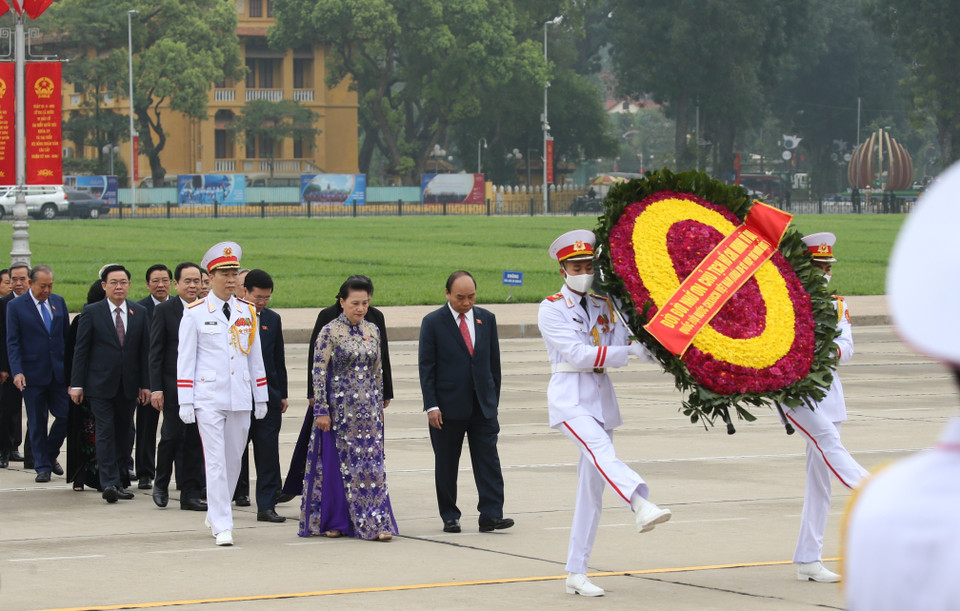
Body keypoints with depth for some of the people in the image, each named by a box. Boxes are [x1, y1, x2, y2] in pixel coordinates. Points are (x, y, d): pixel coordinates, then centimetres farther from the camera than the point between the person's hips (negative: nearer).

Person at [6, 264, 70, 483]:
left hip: (59, 372, 3)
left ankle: (51, 454, 23)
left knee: (65, 417, -1)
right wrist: (17, 372, -16)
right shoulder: (15, 306, -4)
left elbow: (67, 335, 13)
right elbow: (12, 342, -6)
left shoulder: (58, 302, 8)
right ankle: (43, 466, 13)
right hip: (33, 374, -3)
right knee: (37, 423, 3)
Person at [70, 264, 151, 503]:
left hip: (128, 385, 3)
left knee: (122, 433, 8)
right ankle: (109, 483, -14)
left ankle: (119, 481, 18)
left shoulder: (139, 313, 8)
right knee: (105, 432, -9)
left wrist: (145, 384, 4)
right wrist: (76, 384, -5)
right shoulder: (92, 312, 0)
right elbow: (80, 350, 0)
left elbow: (144, 350, 9)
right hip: (101, 384, -3)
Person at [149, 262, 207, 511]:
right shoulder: (164, 311, 0)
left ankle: (191, 494, 9)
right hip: (173, 385, -3)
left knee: (195, 440, 3)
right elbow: (155, 353, -2)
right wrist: (156, 388, -9)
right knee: (172, 435, -6)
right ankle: (161, 484, 17)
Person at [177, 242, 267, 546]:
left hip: (241, 399, 4)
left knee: (233, 460, 10)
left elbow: (255, 356, 15)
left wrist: (261, 398, 14)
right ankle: (222, 526, -7)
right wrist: (185, 402, -6)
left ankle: (215, 513, 27)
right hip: (209, 398, -4)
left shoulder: (247, 313, 10)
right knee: (215, 461, -8)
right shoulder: (195, 313, -1)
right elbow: (185, 359, -1)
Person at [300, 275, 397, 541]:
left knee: (371, 464, 0)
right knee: (337, 464, 2)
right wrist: (321, 410, -13)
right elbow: (319, 372, -9)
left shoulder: (372, 331, 8)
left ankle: (374, 524, 0)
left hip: (368, 409, 4)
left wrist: (380, 406, 15)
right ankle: (333, 521, 14)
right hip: (339, 408, -4)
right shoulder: (330, 332, -7)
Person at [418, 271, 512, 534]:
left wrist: (493, 399, 10)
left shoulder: (486, 319, 8)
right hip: (448, 407, -3)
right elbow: (426, 367, -5)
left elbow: (494, 362, 13)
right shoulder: (433, 322, -3)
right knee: (446, 464, 4)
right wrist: (431, 405, -11)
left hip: (483, 404, 3)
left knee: (488, 460, -4)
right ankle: (449, 517, 13)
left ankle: (491, 515, -5)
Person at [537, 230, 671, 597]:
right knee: (600, 450, -33)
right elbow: (578, 355, -14)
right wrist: (629, 352, -18)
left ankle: (576, 574, 7)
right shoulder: (552, 309, -3)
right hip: (570, 398, -6)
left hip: (601, 398, 6)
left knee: (592, 486, 3)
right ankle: (641, 506, -59)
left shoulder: (603, 306, 14)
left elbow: (618, 349, 3)